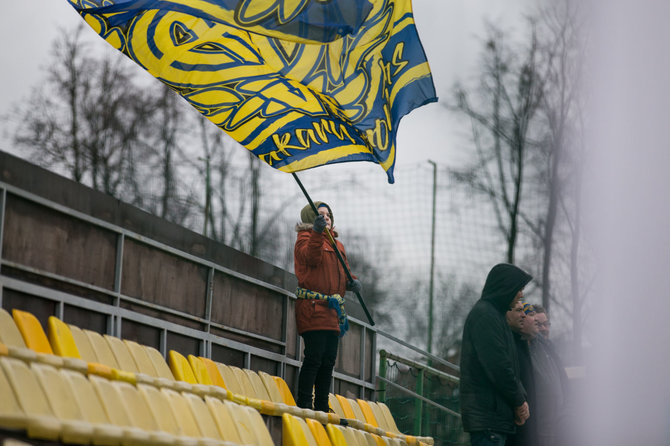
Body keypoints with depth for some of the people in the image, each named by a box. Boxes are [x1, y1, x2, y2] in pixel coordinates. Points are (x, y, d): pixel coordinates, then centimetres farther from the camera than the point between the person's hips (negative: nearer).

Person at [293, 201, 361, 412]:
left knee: (329, 360, 8)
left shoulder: (336, 244, 22)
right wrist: (317, 232, -35)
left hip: (333, 310, 8)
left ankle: (322, 408, 13)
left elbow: (342, 271, 27)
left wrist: (351, 281, 5)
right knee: (314, 356, -14)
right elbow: (312, 257, -21)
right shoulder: (305, 238, 0)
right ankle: (304, 405, -13)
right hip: (313, 308, -8)